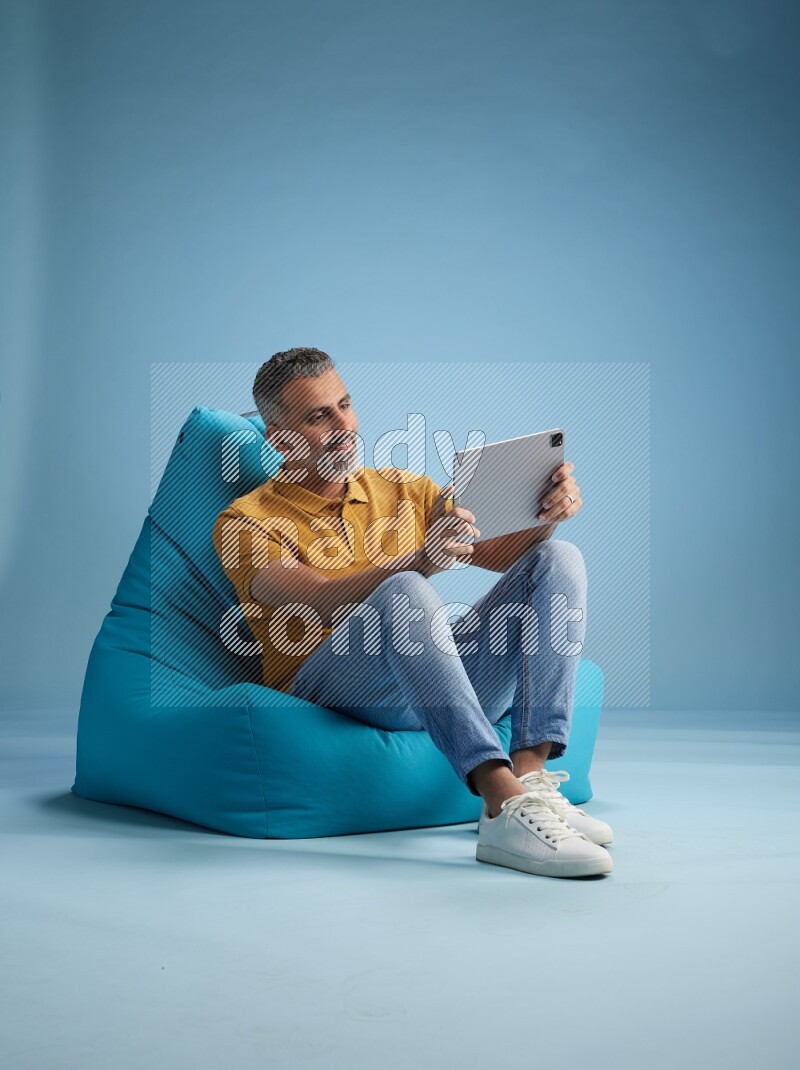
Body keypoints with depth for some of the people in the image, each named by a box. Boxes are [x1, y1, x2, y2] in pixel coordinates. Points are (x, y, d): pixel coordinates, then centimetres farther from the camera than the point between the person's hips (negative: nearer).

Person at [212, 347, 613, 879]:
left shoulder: (403, 489, 23)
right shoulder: (247, 523, 5)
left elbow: (500, 550, 13)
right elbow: (324, 600, -15)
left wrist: (546, 514, -10)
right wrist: (420, 562, -33)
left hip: (441, 680, 6)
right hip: (327, 684, -5)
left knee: (558, 559, -10)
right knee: (402, 593, -35)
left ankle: (530, 776, -28)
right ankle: (506, 810, -46)